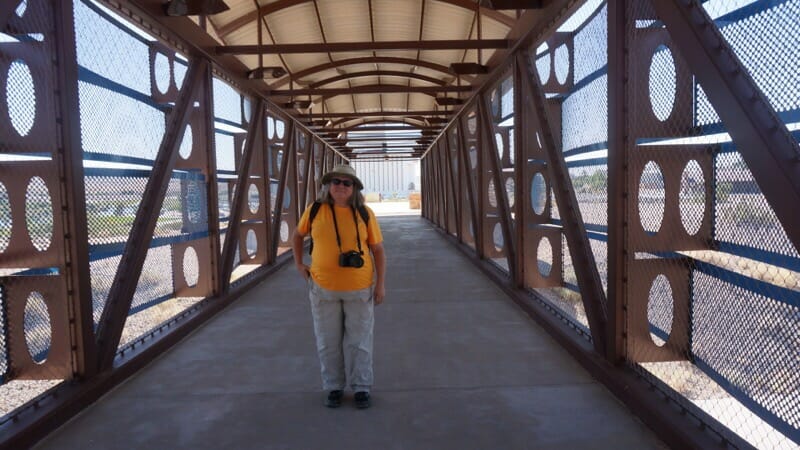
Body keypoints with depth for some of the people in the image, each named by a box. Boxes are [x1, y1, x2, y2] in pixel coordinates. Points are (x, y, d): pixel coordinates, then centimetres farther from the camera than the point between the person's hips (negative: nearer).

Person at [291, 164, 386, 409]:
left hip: (359, 288, -1)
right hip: (323, 288, 1)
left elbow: (378, 250, -1)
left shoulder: (364, 213, -6)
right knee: (328, 341, 11)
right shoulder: (315, 210, -3)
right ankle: (334, 387, 28)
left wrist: (380, 284, -3)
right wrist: (299, 264, 8)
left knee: (359, 341, 8)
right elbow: (298, 235, 15)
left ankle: (361, 388, 24)